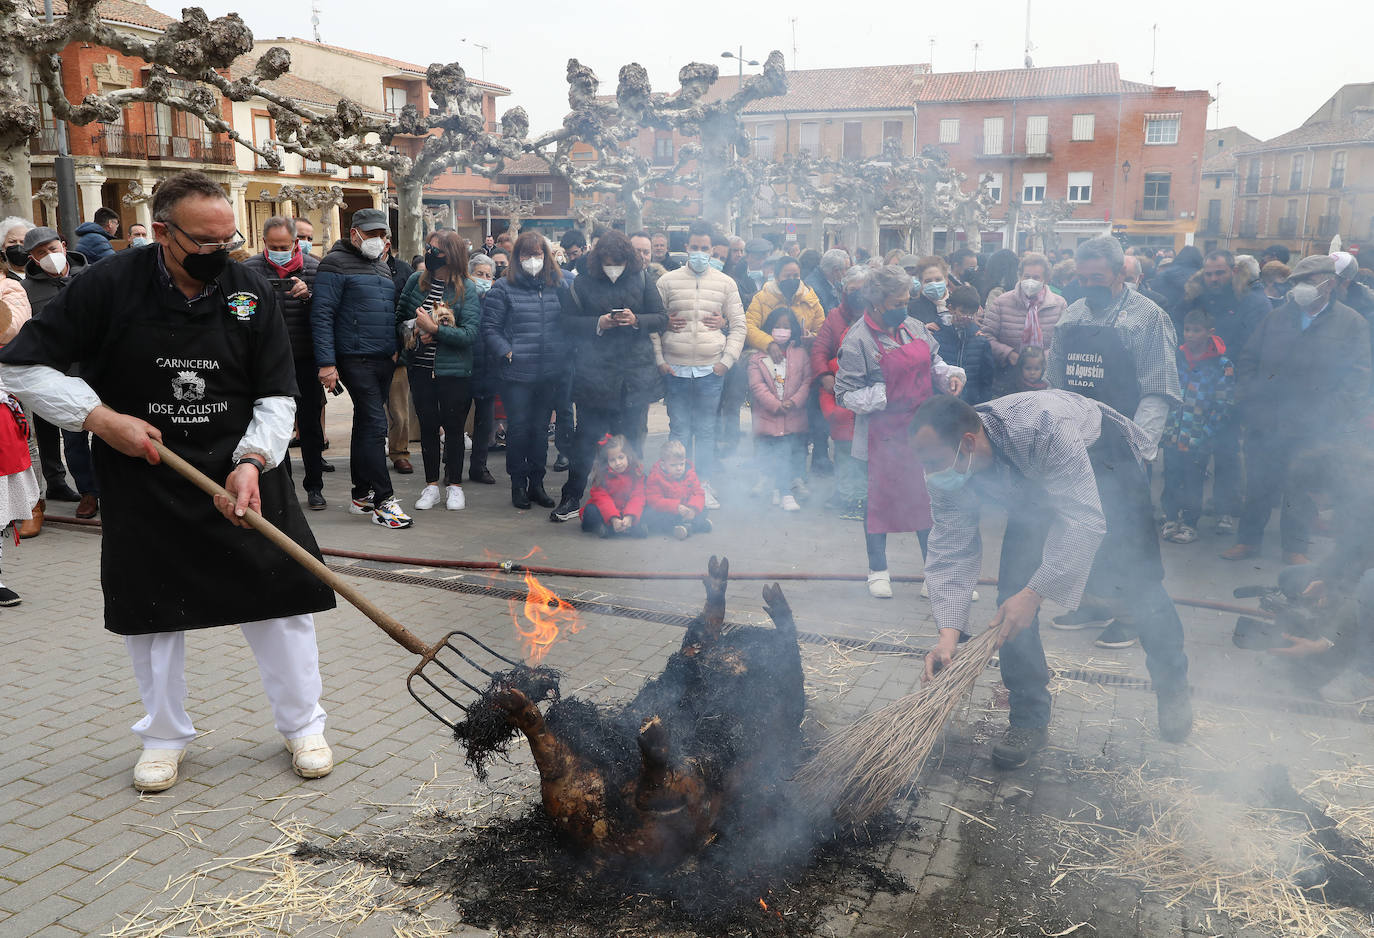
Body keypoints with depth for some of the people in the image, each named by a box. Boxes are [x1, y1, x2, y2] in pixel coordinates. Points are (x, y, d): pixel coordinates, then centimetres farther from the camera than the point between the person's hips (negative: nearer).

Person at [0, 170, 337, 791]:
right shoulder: (109, 287, -12)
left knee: (281, 599, 2)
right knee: (152, 612, 11)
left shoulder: (253, 293, -6)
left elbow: (277, 394, -3)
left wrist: (252, 461, -19)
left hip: (243, 475, 1)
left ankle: (303, 725, 21)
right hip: (144, 486, -1)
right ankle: (165, 736, 32)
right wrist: (101, 417, -16)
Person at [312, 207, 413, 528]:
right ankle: (383, 501, -10)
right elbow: (321, 315, -11)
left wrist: (396, 349, 18)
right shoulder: (336, 264, -5)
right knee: (375, 424, -12)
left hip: (384, 360, 8)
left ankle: (361, 495, 20)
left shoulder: (382, 265, 20)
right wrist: (326, 363, -17)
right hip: (356, 360, -8)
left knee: (366, 425, 13)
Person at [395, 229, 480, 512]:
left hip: (453, 370, -3)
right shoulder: (416, 280, 3)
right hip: (420, 368, 3)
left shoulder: (467, 290, -8)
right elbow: (399, 317, 12)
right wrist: (413, 334, -7)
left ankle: (454, 485, 20)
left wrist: (434, 329, -19)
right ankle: (431, 485, 20)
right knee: (428, 425, 9)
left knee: (453, 427, 6)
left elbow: (471, 334, -17)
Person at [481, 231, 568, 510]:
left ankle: (536, 484, 21)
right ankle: (518, 485, 13)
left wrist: (563, 355, 4)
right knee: (518, 429, 0)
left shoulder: (557, 286, 9)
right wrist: (506, 352, -13)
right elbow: (490, 327, -2)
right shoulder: (503, 288, -2)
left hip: (550, 372, 4)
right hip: (517, 373, -4)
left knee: (541, 428, 11)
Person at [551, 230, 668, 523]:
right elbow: (567, 322, 1)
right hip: (594, 374, -1)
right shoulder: (582, 284, 2)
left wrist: (636, 320, -12)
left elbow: (662, 319, 6)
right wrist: (598, 323, -14)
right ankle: (571, 499, 12)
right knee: (586, 438, 4)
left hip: (635, 375, 1)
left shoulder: (641, 280, 5)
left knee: (632, 438, 9)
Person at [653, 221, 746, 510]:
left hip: (711, 370, 1)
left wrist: (726, 361, -1)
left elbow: (739, 325, 8)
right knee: (679, 429, 5)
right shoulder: (668, 281, 5)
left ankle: (704, 484, 17)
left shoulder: (725, 284, 8)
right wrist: (660, 360, -2)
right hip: (674, 370, 0)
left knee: (706, 430, 7)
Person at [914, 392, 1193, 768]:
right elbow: (950, 549, -23)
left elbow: (1084, 518, -42)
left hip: (1104, 457, -4)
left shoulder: (1040, 426, -44)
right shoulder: (947, 466, -26)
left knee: (1137, 578, 0)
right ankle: (1027, 720, 2)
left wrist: (1035, 593, -45)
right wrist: (948, 632, -34)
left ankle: (1174, 689, 27)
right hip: (1034, 486, 4)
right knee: (1013, 588, -9)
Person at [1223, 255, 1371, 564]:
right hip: (1264, 424, 2)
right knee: (1258, 486, 10)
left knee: (1302, 490, 8)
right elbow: (1246, 361, 11)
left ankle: (1295, 547, 22)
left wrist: (1332, 417, -13)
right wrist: (1248, 399, -3)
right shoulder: (1276, 318, 9)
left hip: (1312, 431, -2)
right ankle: (1248, 539, 24)